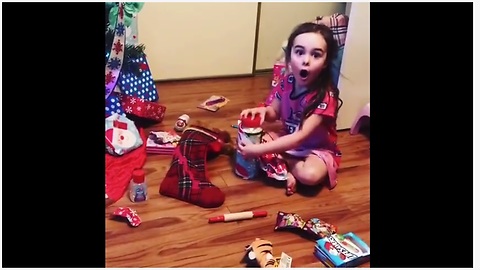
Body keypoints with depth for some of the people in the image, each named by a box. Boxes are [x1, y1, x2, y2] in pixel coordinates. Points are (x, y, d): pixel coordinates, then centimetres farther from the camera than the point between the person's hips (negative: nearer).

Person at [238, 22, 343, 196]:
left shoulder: (325, 97, -29)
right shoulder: (287, 82, -11)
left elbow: (301, 137, -35)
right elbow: (274, 113, 3)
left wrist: (260, 150, -39)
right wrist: (263, 111, -22)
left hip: (317, 149, -6)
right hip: (287, 140, 6)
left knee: (310, 175, -36)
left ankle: (282, 164, -9)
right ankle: (288, 169, -14)